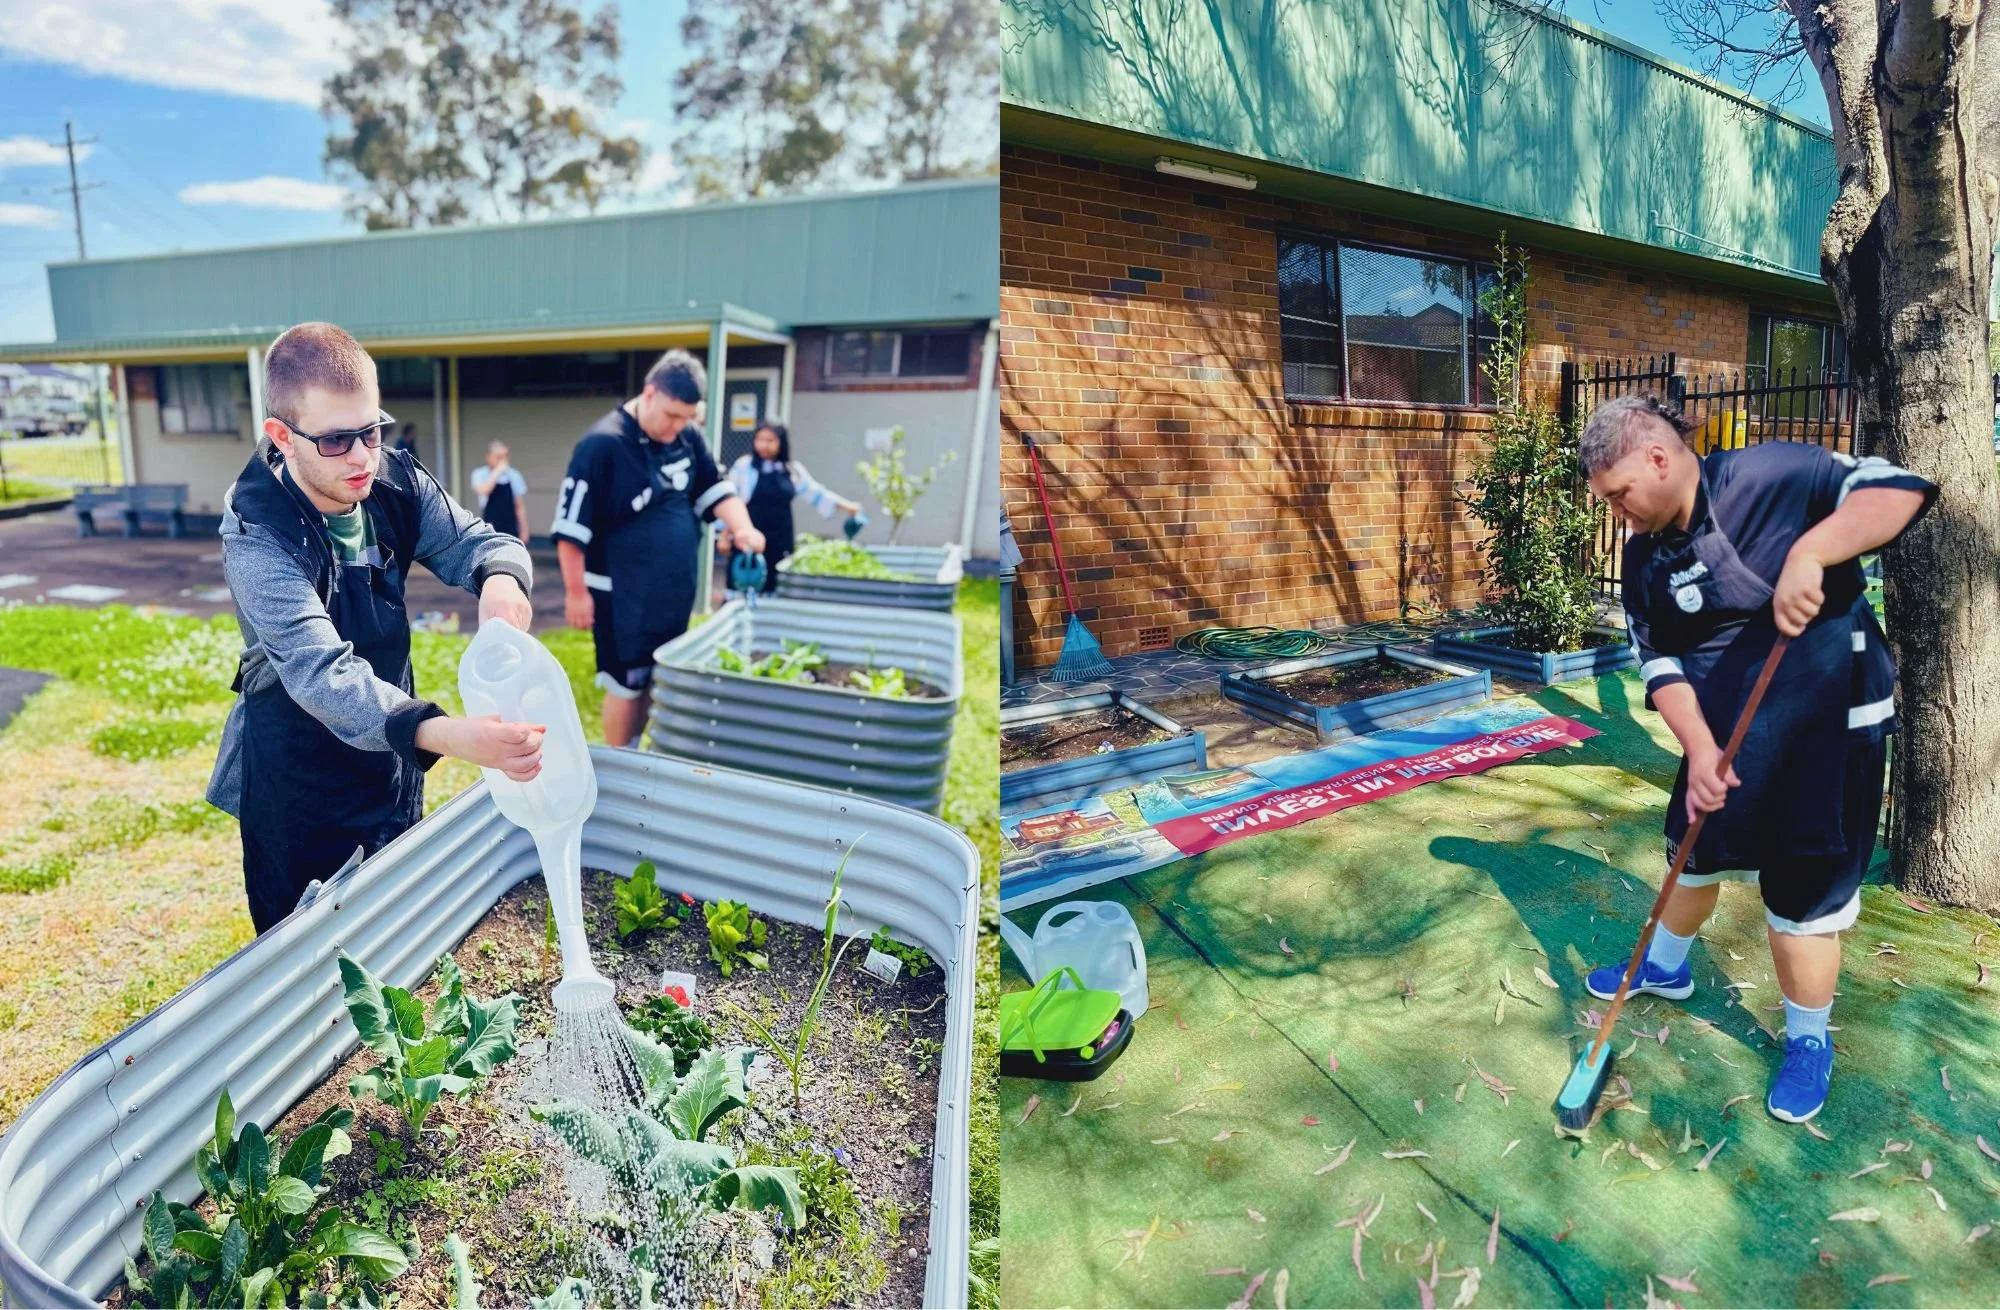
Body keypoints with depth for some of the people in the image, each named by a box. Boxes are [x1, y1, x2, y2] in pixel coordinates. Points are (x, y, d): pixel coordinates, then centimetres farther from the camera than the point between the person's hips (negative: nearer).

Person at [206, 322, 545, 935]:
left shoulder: (395, 481, -11)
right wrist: (450, 735, -56)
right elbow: (321, 674, -38)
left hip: (391, 757, 5)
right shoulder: (257, 535, -27)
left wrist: (500, 579, -39)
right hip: (300, 785, -5)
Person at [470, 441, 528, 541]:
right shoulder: (480, 474, -3)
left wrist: (524, 530, 5)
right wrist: (497, 471, -24)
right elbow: (482, 491, -26)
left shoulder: (514, 476, 2)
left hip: (510, 529, 2)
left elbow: (519, 506, 7)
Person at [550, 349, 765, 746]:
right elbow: (571, 526, -17)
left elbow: (713, 489, 11)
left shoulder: (687, 437, 2)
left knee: (659, 682, 16)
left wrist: (742, 527, -9)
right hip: (622, 595, -7)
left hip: (675, 589, 7)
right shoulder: (603, 444, -18)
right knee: (628, 685, 3)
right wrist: (576, 590, -15)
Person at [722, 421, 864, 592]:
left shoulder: (792, 469, 7)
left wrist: (845, 505, 3)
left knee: (773, 587, 6)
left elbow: (816, 493, 12)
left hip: (780, 542, 3)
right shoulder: (744, 466, -2)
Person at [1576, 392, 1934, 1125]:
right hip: (1723, 735, 6)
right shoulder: (1643, 556, -1)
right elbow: (1661, 664, -3)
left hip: (1827, 728, -6)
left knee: (1802, 893, 1)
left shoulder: (1773, 477, -18)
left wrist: (1808, 553, -41)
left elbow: (1898, 489, -26)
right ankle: (1665, 967, 46)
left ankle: (1808, 1044, 24)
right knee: (1694, 853, 20)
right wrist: (1699, 748, -16)